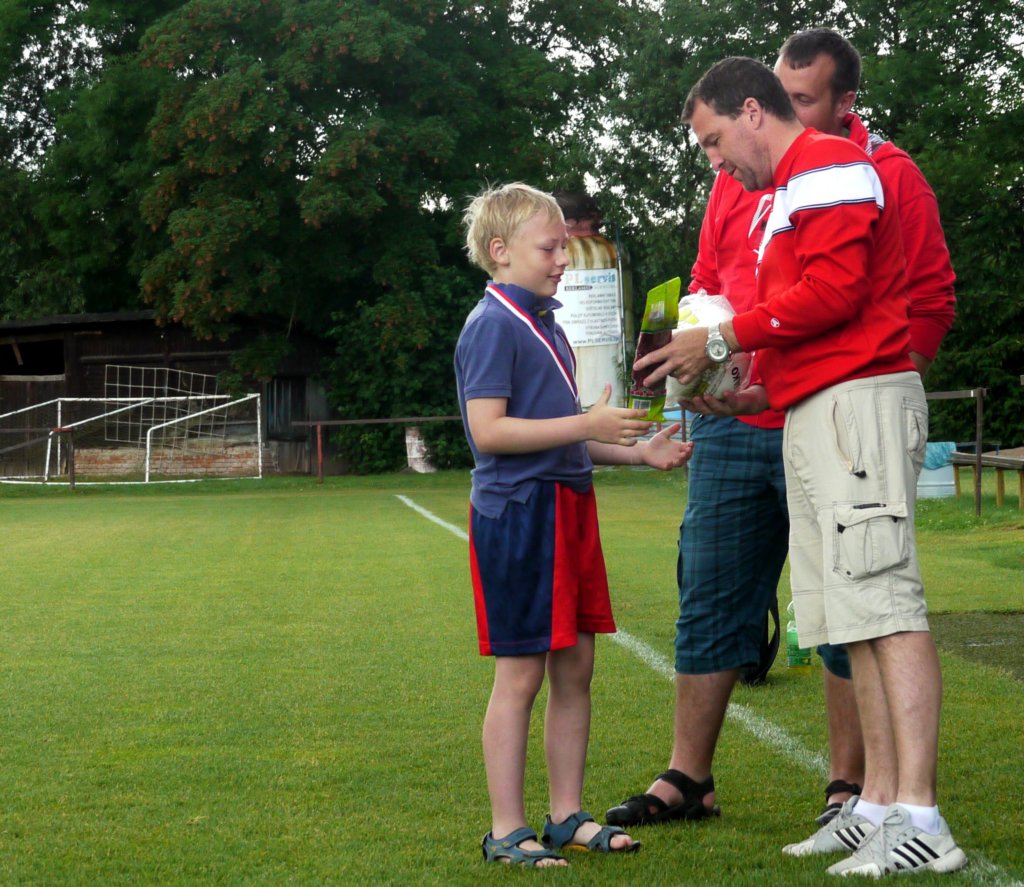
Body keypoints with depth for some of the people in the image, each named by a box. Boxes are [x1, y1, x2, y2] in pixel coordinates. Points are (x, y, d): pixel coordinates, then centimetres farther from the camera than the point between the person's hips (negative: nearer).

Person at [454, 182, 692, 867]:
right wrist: (588, 425, -21)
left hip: (567, 508, 9)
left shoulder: (546, 325, 18)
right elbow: (488, 430, -20)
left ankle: (568, 815, 20)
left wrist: (640, 451, 13)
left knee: (576, 666, 11)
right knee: (520, 675, -4)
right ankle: (507, 831, 4)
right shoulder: (493, 325, -11)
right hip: (516, 510, -9)